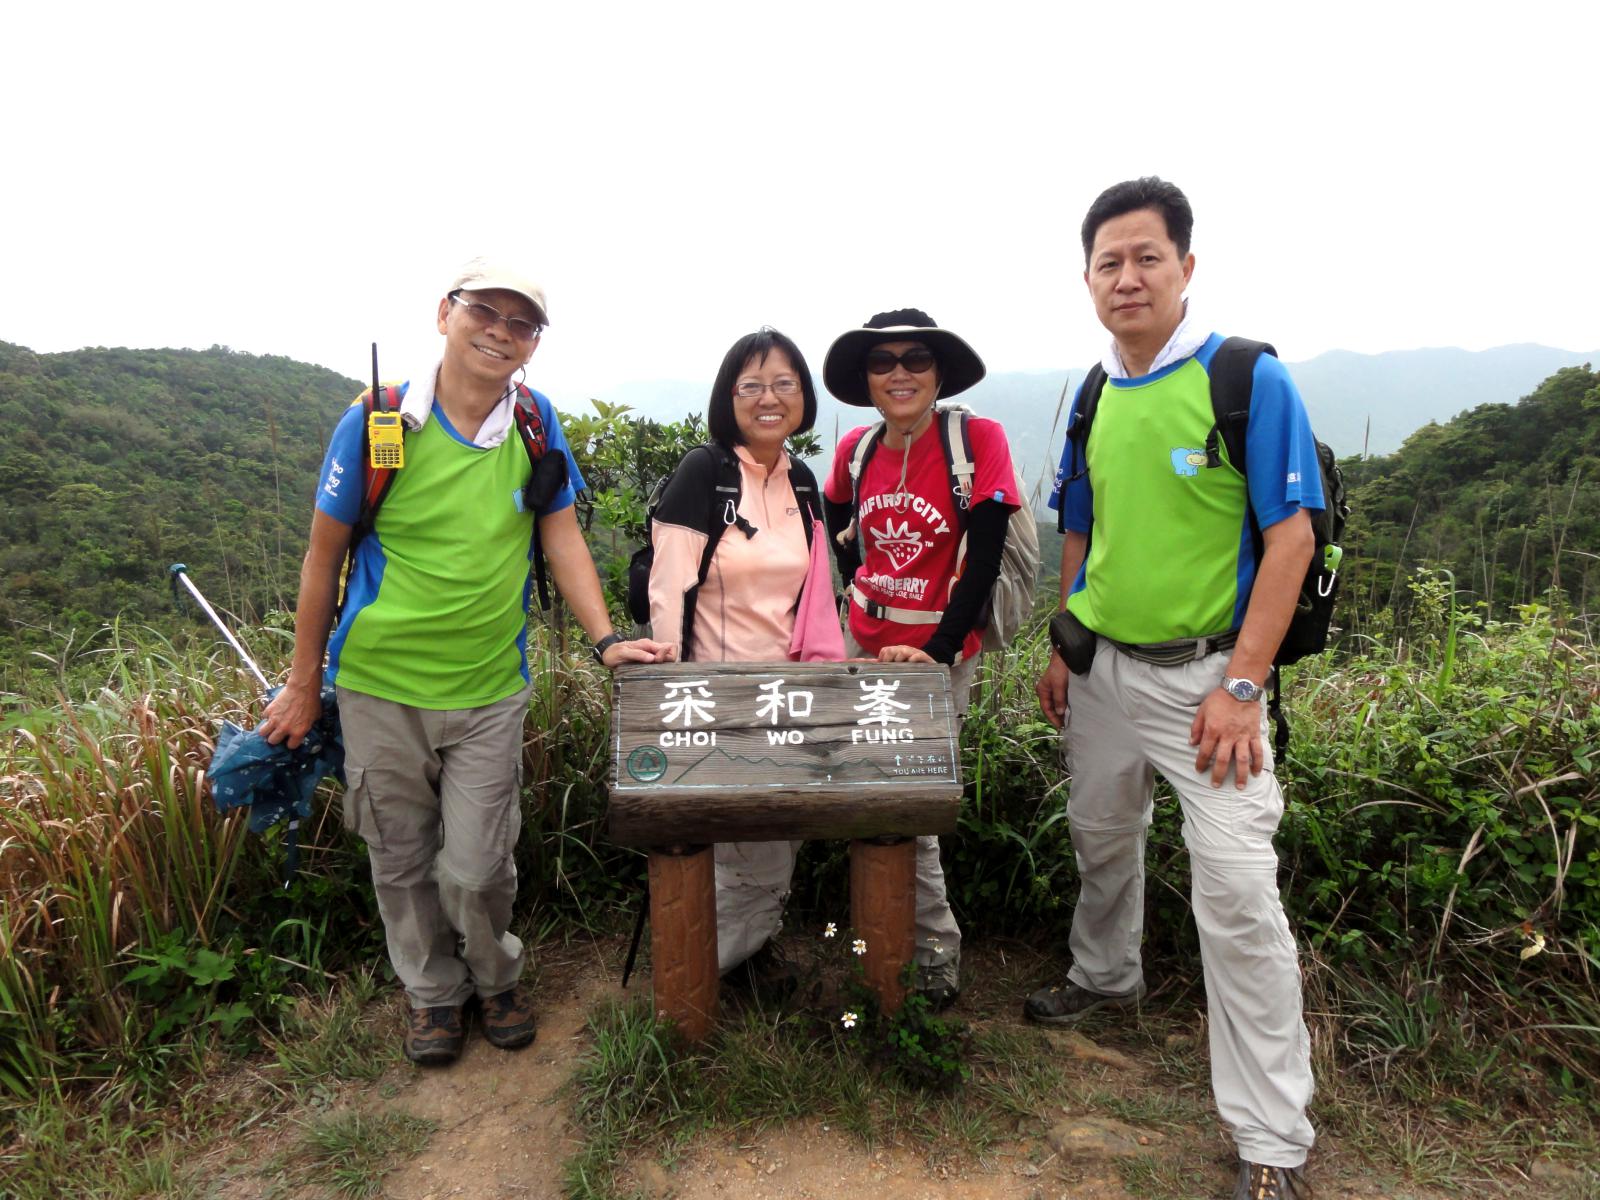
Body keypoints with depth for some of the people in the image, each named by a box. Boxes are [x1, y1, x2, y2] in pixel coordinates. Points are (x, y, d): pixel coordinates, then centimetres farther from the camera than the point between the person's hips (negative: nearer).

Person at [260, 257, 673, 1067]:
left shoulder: (536, 423, -3)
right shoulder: (377, 423, -9)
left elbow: (561, 536, 4)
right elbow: (324, 556, -1)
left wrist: (606, 639, -7)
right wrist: (304, 683, 4)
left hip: (489, 692, 1)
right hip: (380, 684, 0)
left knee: (477, 866, 5)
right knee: (402, 860, 15)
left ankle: (495, 978, 36)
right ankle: (433, 992, 40)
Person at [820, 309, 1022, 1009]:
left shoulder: (978, 439, -12)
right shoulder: (856, 450, 3)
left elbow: (982, 564, -16)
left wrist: (935, 654, -21)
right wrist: (856, 580, 12)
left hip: (939, 651, -5)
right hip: (863, 642, 5)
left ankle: (936, 951, 18)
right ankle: (936, 944, 33)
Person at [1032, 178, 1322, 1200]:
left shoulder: (1249, 379, -11)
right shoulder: (1092, 397, 6)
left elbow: (1292, 536, -14)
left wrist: (1241, 687, -18)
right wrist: (1061, 649, 11)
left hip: (1204, 674, -5)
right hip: (1103, 666, 6)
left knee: (1238, 894, -6)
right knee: (1102, 839, 22)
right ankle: (1106, 977, 49)